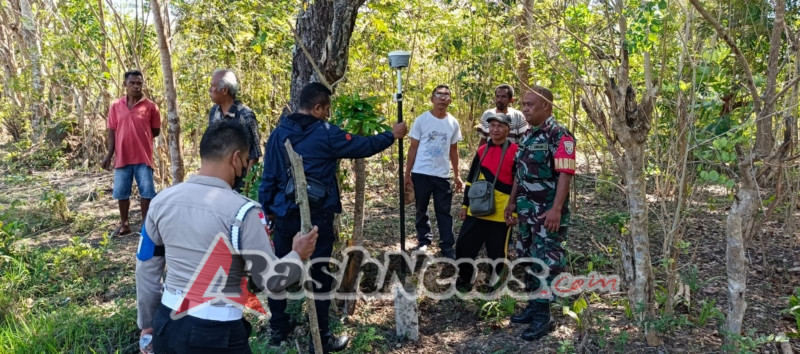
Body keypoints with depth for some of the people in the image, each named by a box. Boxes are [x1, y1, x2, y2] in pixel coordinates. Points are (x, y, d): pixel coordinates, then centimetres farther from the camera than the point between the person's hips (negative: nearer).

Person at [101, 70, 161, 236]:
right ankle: (124, 224, 23)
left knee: (147, 191, 1)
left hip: (143, 156, -2)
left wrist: (140, 139, 1)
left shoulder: (150, 106, -3)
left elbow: (156, 131, 5)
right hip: (122, 156, 2)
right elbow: (112, 132, 4)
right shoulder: (115, 106, 3)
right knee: (121, 191, 9)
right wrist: (109, 155, 1)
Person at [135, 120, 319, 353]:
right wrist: (298, 255, 4)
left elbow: (146, 269, 8)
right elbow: (271, 280, -14)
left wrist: (147, 323, 20)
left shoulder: (162, 201, -1)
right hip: (216, 332, -5)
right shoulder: (240, 211, -19)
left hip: (167, 323, 5)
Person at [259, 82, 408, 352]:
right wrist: (392, 135, 11)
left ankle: (278, 330, 29)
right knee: (319, 275, 4)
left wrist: (267, 209, 15)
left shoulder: (279, 132, 4)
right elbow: (363, 146, -4)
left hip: (283, 215, 5)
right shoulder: (325, 133, -11)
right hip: (316, 216, -5)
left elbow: (268, 176, 7)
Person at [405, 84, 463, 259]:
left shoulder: (453, 123, 4)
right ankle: (424, 241, 25)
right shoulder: (421, 120, -5)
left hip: (443, 175, 2)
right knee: (421, 210, 10)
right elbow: (413, 148, -2)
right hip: (421, 173, -2)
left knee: (444, 211, 4)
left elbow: (453, 150, 12)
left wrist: (457, 175, 10)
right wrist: (407, 173, -5)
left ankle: (447, 246, 10)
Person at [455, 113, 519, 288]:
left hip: (501, 214, -5)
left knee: (497, 253, 7)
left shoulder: (515, 152, -7)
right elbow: (471, 180, 16)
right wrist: (465, 205, 14)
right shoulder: (482, 151, 10)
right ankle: (463, 279, 27)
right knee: (463, 246, 7)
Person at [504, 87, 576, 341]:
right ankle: (534, 306, 27)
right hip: (527, 209, 9)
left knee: (548, 261, -3)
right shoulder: (528, 136, 12)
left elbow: (565, 174, -20)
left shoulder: (560, 136, -14)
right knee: (530, 260, 15)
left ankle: (543, 316, 5)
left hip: (548, 212, -9)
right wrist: (512, 201, 19)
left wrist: (556, 209, -25)